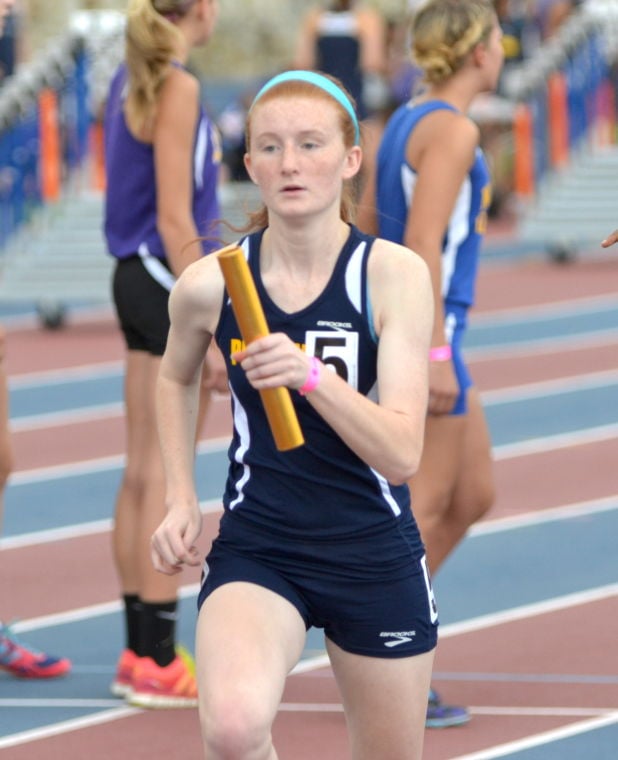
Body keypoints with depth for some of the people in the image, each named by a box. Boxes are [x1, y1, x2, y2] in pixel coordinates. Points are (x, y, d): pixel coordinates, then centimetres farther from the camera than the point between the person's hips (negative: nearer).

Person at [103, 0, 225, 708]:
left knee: (141, 475, 12)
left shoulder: (131, 79, 11)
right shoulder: (178, 89, -15)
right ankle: (157, 662, -2)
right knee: (166, 477, -5)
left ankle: (141, 652, 17)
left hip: (136, 279, 9)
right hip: (168, 282, -9)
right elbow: (174, 220, -19)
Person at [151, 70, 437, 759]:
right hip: (254, 551, 0)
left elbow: (401, 454, -19)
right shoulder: (209, 284, -6)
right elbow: (175, 378, 19)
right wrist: (180, 501, 9)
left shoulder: (395, 275, -11)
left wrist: (310, 377, -33)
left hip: (376, 559, 1)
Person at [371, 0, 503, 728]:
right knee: (425, 503, -3)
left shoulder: (404, 122, 13)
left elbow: (372, 234, 17)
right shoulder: (453, 130, -15)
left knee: (473, 495, 15)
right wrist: (435, 354, -23)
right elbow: (422, 245, -22)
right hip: (427, 328, -10)